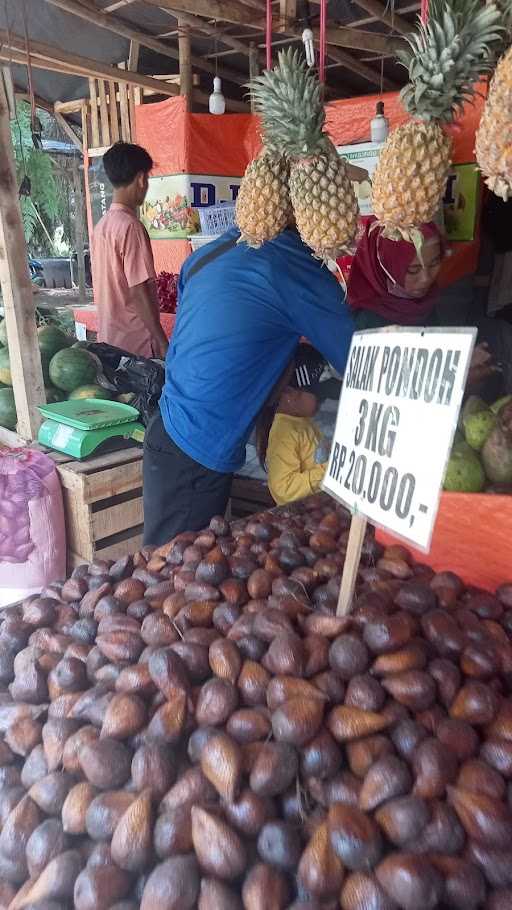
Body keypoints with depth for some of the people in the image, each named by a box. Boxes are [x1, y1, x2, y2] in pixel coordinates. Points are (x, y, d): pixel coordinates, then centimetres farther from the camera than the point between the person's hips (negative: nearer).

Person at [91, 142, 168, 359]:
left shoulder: (102, 225, 10)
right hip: (135, 343, -8)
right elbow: (139, 292, -19)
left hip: (109, 341, 8)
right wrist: (163, 343, -15)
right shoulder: (131, 227, -16)